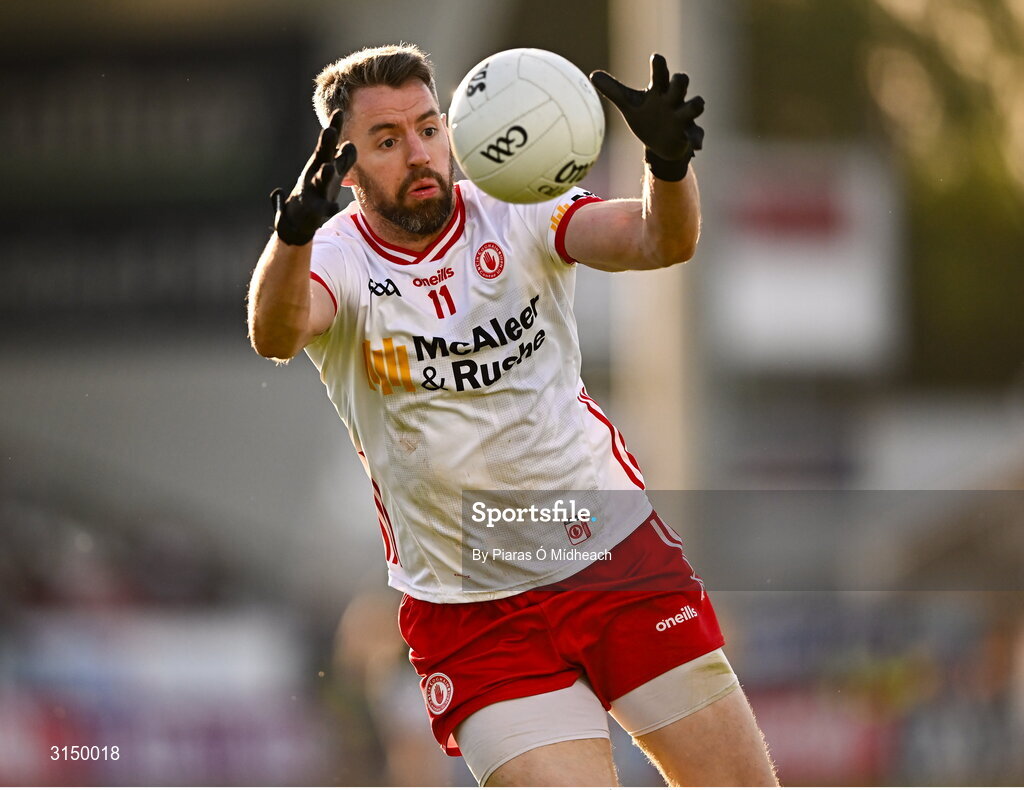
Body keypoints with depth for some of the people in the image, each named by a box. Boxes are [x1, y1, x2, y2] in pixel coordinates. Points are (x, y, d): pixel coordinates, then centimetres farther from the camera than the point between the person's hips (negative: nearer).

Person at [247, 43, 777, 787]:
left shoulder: (516, 215, -3)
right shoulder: (336, 258, -9)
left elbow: (658, 242, -19)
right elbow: (275, 333, -31)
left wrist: (669, 163, -41)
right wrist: (294, 233, -53)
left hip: (619, 554, 2)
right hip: (468, 611, -2)